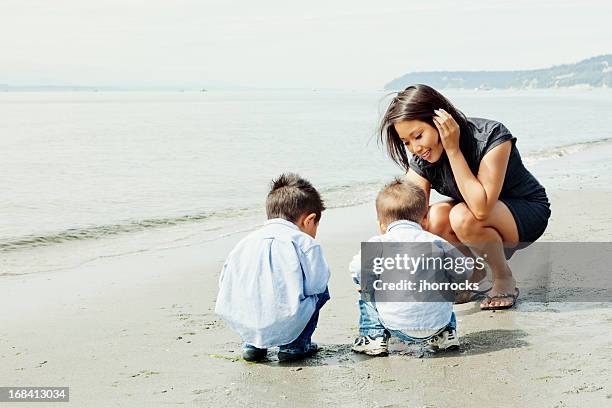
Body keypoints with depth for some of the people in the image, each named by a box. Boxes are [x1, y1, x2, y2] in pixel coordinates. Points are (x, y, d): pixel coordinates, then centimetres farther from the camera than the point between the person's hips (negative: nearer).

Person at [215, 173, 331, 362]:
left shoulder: (247, 241, 18)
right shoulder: (304, 243, 3)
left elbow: (224, 283, 18)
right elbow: (315, 284, 1)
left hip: (240, 324, 5)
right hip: (283, 323, -5)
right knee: (320, 291, 19)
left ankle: (252, 344, 23)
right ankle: (293, 345, 15)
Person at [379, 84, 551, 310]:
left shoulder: (491, 136, -29)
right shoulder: (420, 162, -15)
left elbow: (481, 208, -39)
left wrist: (453, 150, -37)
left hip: (528, 214, -5)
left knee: (462, 217, -34)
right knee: (436, 217, -28)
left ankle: (504, 279, -9)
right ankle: (474, 270, 1)